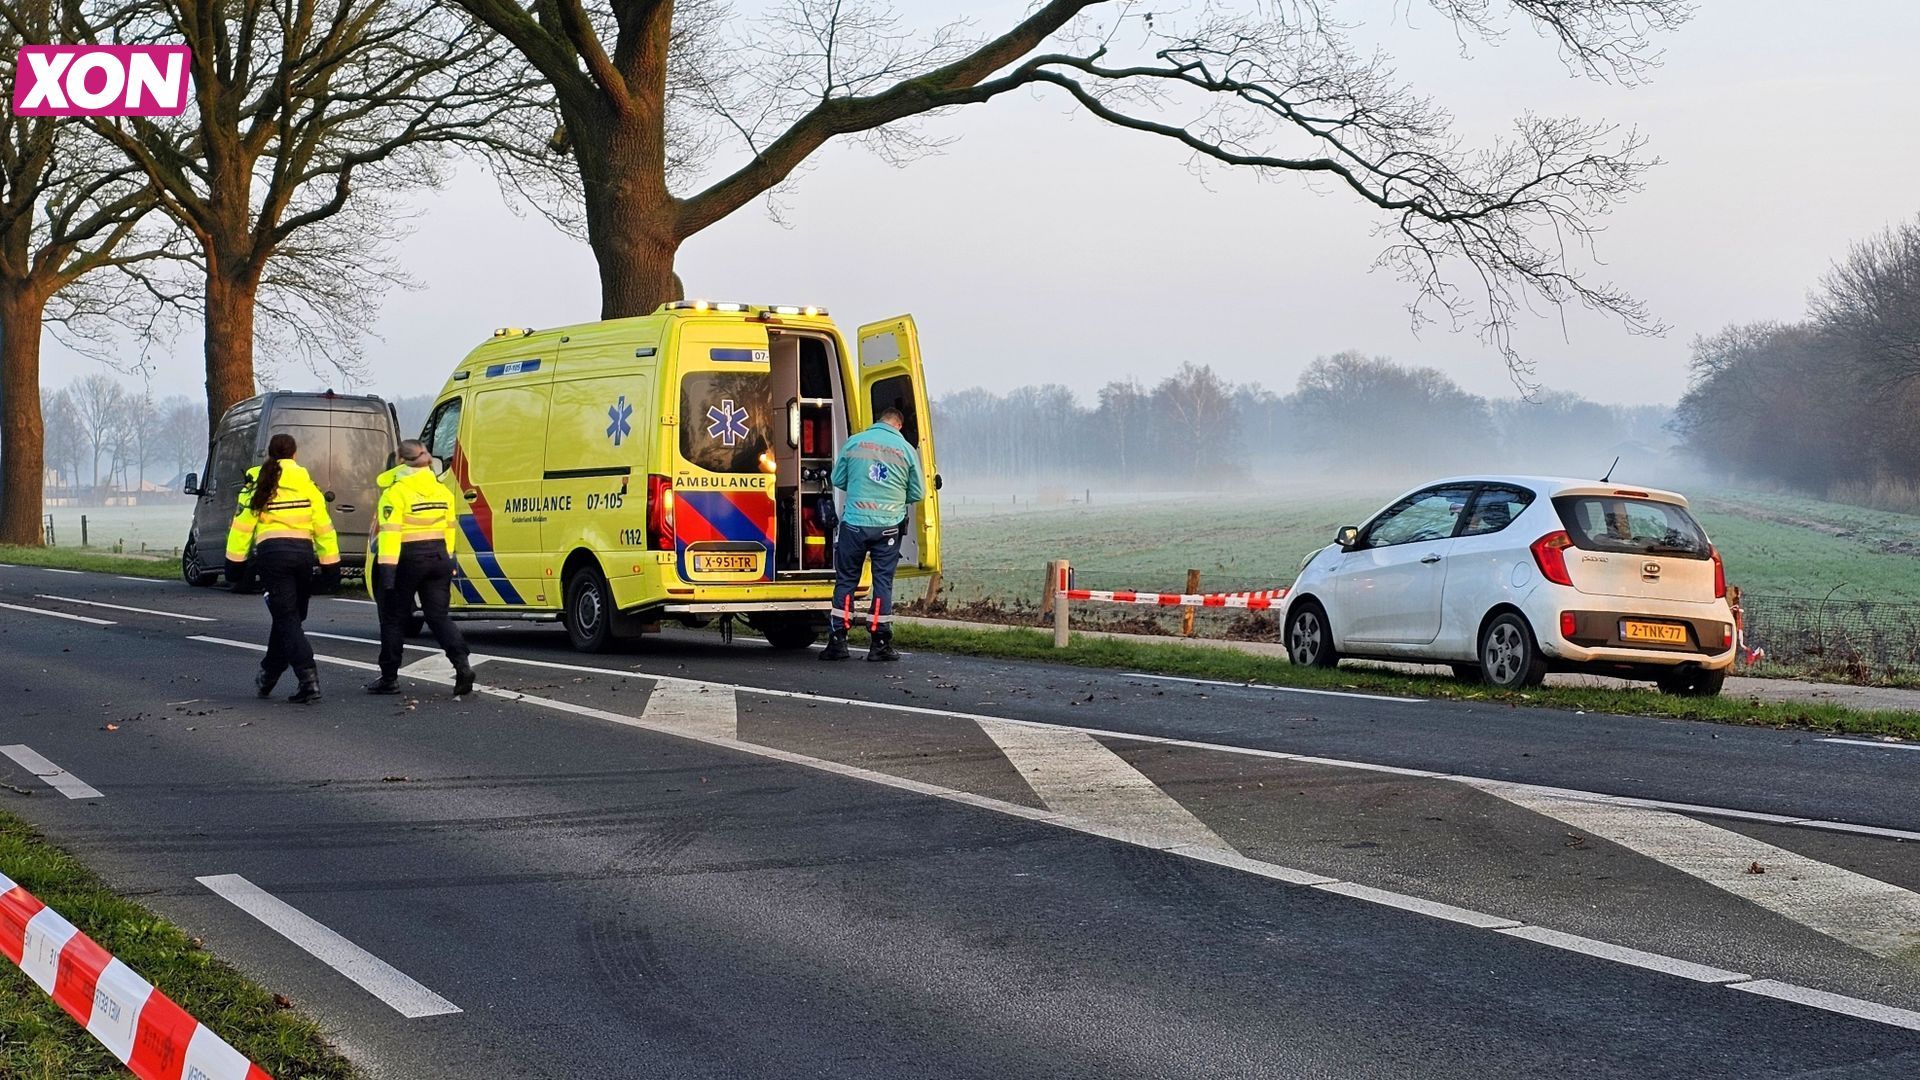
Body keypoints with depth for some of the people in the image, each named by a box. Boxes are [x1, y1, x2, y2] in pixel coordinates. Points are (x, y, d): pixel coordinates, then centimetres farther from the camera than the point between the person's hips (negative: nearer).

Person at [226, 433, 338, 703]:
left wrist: (235, 560, 8)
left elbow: (242, 526, 2)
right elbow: (323, 526, 5)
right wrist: (331, 562, 9)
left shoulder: (259, 485, 3)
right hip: (303, 553, 2)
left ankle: (309, 680, -19)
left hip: (272, 553, -2)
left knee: (287, 618, -5)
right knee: (288, 617, 17)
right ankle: (269, 675, 28)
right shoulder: (307, 484, 7)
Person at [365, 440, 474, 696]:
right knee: (439, 616, 5)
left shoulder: (396, 491, -11)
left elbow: (390, 532, -17)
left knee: (394, 618, 7)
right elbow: (449, 530, 13)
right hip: (438, 556, 5)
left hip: (408, 558, -5)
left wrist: (387, 567, -20)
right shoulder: (442, 490, 9)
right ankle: (462, 664, -15)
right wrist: (447, 563, 20)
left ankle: (389, 678, 13)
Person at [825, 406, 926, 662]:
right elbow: (917, 493, 7)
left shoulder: (854, 442, 1)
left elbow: (837, 480, 10)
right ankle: (880, 644, 7)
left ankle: (837, 641, 7)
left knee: (845, 581, 9)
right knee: (883, 583, 6)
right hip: (888, 526, 0)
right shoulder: (906, 449, 0)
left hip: (854, 523, 0)